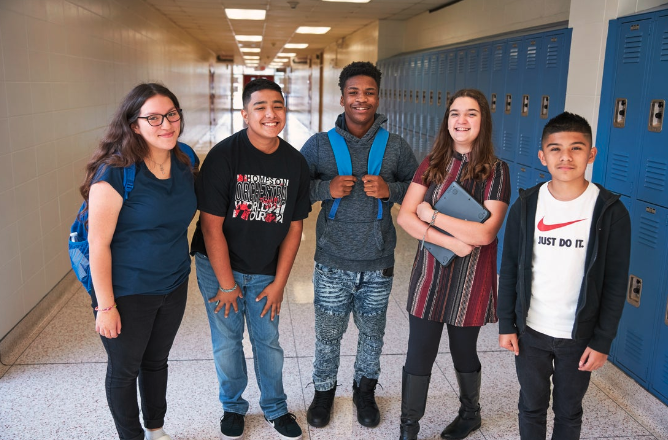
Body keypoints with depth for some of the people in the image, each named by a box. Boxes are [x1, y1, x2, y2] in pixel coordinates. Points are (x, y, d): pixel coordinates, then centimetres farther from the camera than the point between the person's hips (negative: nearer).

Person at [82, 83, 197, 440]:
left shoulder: (183, 164, -2)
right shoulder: (114, 173, -22)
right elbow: (98, 243, -19)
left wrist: (181, 268, 12)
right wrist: (105, 306, -18)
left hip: (174, 287, 6)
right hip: (128, 293, -6)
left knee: (157, 361, 24)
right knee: (124, 370, 14)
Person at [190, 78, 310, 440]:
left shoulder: (295, 163, -6)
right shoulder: (223, 155, -18)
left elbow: (294, 227, 0)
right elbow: (212, 225, -16)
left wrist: (279, 282, -1)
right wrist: (227, 285, -12)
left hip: (265, 272, 3)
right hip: (219, 266, -2)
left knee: (268, 341, 12)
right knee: (226, 342, 9)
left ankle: (276, 409, 35)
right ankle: (233, 407, 34)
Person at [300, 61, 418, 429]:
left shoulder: (395, 147, -1)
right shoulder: (319, 145, -3)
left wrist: (389, 190, -15)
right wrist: (326, 188, -18)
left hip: (378, 264, 1)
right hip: (333, 264, -1)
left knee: (372, 334, 17)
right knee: (328, 335, 13)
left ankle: (365, 391, 42)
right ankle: (324, 391, 39)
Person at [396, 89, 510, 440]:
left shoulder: (495, 171, -7)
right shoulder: (432, 164, 2)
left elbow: (485, 233, -18)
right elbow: (405, 216, -7)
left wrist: (432, 216, -14)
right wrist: (450, 240, -19)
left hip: (470, 279, -2)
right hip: (430, 275, 2)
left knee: (464, 352, 17)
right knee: (418, 355, 6)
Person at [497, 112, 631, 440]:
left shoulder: (611, 212, -11)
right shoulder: (526, 205, -6)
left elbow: (616, 283, -7)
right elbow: (510, 268, 0)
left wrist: (602, 341, -7)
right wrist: (506, 324, 1)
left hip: (579, 336, -1)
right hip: (530, 330, 2)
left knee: (568, 412, 16)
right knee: (531, 406, 17)